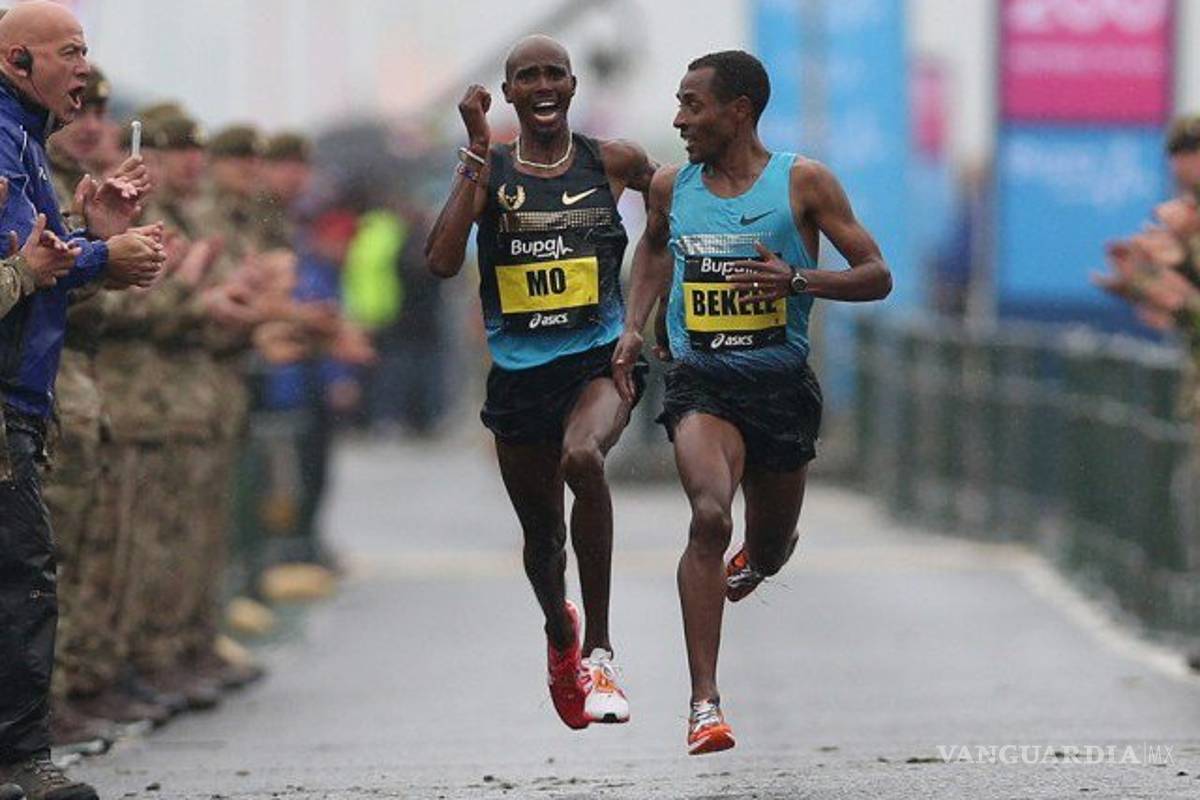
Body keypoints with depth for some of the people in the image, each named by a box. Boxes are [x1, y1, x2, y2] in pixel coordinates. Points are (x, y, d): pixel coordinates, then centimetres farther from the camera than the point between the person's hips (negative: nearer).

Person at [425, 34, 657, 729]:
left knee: (582, 457, -35)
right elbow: (442, 262, -14)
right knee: (542, 535, 16)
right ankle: (561, 636, 51)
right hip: (519, 375, 2)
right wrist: (477, 157, -15)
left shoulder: (611, 162, 2)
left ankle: (599, 649, -27)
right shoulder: (489, 170, 1)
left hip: (601, 358, -2)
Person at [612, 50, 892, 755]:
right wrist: (634, 326, 15)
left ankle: (750, 563, 57)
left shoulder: (802, 182, -5)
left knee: (770, 552, 14)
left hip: (782, 385, 0)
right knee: (710, 517, -26)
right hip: (701, 382, 0)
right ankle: (705, 703, -27)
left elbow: (878, 276, -5)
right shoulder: (672, 186, 5)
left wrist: (797, 281, -21)